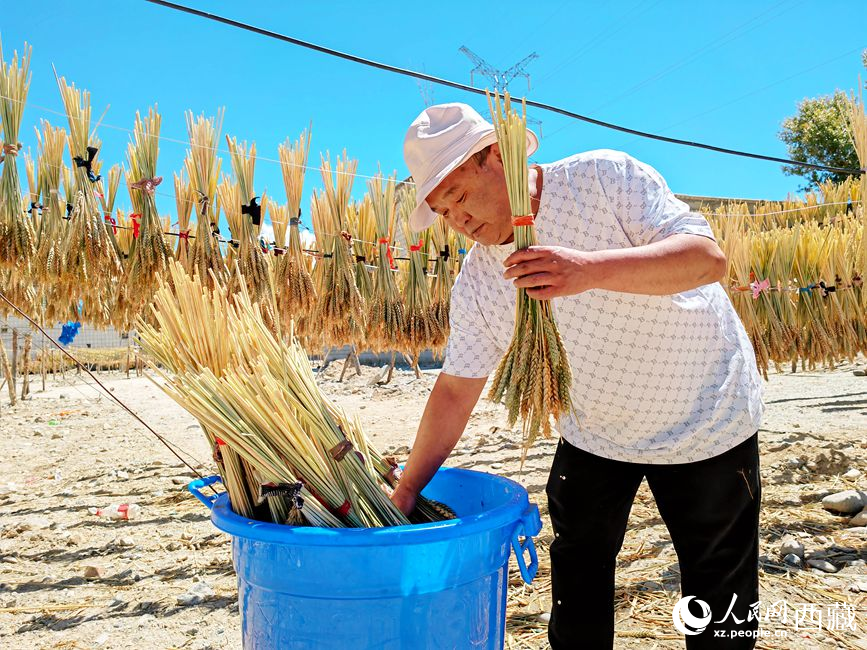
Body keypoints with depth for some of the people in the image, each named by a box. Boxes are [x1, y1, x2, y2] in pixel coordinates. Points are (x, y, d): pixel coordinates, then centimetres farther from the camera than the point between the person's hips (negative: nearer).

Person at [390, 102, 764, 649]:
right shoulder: (479, 281, -9)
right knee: (577, 582, 13)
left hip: (706, 417, -3)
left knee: (721, 597, 11)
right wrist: (406, 491, -7)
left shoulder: (604, 177, -21)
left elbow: (709, 256, -29)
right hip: (594, 436, 4)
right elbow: (456, 388, -5)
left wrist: (591, 268, -46)